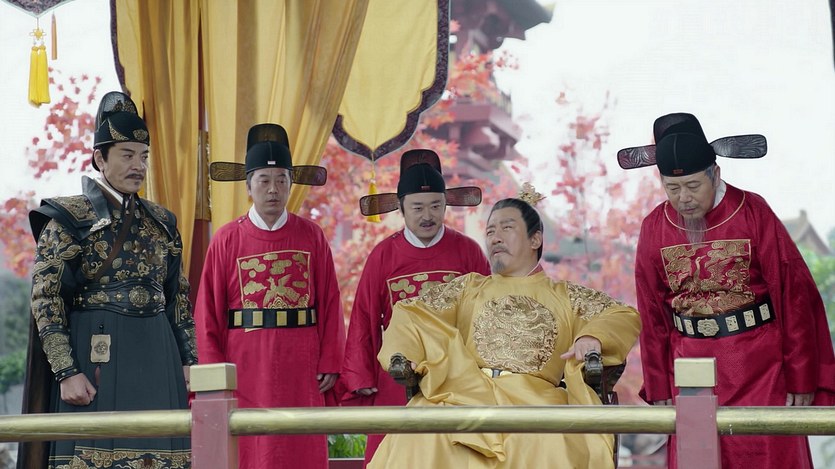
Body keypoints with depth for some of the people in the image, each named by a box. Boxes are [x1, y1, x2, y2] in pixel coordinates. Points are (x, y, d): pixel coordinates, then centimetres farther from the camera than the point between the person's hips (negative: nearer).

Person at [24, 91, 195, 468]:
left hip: (157, 356, 5)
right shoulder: (67, 219, -4)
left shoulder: (161, 222, 13)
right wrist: (67, 372, -15)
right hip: (97, 356, -5)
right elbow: (45, 300, -9)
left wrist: (188, 360, 10)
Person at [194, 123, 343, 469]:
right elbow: (208, 311, 2)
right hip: (246, 372, -1)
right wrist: (215, 373, -3)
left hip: (301, 371, 1)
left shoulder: (311, 236, 6)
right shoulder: (227, 240, 2)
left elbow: (330, 303, 5)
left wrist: (330, 362, -1)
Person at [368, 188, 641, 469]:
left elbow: (626, 317, 15)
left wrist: (593, 337, -8)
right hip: (466, 392, 1)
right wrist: (401, 354, -5)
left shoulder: (565, 297, 24)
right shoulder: (469, 287, 28)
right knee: (420, 438, -33)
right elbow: (410, 312, 17)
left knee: (549, 445, -37)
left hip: (535, 396, -1)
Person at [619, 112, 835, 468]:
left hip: (759, 365, -3)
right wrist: (658, 389, 7)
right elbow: (651, 316, 6)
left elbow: (795, 295, -7)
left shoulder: (753, 212, -10)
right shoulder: (654, 227, -1)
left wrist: (801, 378, -6)